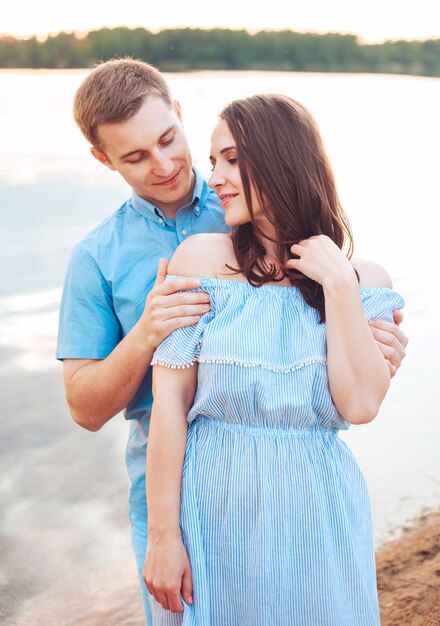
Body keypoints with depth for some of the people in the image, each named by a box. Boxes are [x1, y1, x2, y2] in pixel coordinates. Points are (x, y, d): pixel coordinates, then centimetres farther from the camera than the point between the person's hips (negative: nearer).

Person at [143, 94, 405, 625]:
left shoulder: (364, 280, 0)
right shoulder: (201, 257, -4)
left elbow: (360, 405, -12)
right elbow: (170, 403, -8)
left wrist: (338, 284, -13)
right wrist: (163, 536, -9)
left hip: (318, 512, 1)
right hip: (214, 508, -1)